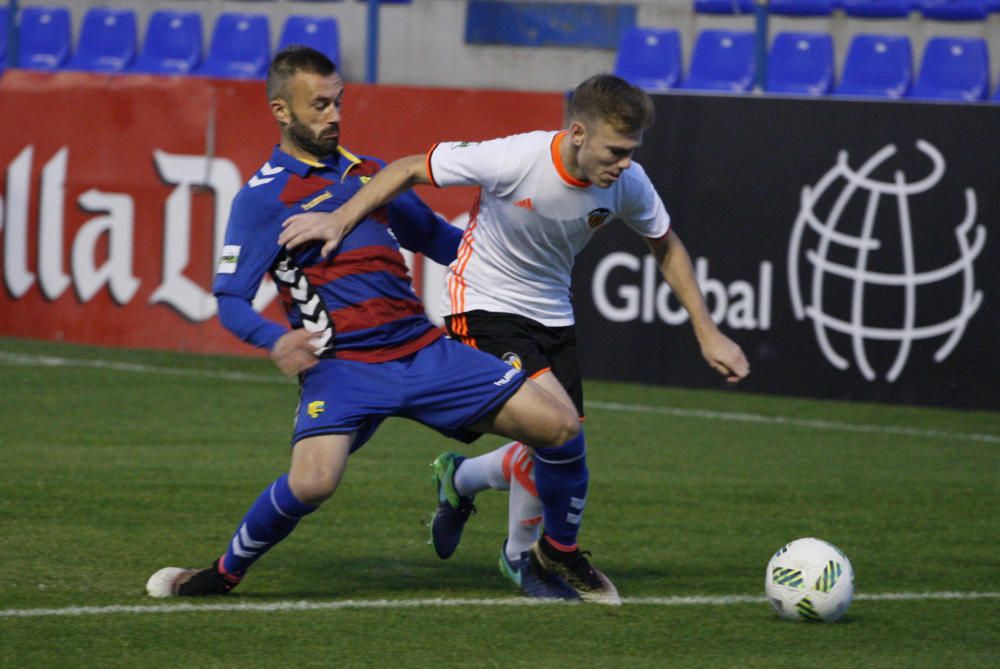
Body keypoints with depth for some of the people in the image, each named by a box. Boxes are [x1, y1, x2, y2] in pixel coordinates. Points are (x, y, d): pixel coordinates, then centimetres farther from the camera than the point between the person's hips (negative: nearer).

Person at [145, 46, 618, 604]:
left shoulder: (370, 173, 18)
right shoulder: (262, 198, 2)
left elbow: (438, 239, 32)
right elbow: (231, 300, -4)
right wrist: (277, 340, -24)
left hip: (424, 348, 5)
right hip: (341, 365, -5)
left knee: (560, 426, -4)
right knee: (312, 482, -31)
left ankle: (560, 558, 20)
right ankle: (225, 574, -3)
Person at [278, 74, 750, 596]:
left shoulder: (628, 183, -13)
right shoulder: (514, 160, -28)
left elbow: (667, 248, 7)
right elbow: (410, 170, -15)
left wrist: (707, 333, 5)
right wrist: (340, 220, -22)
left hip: (553, 317, 6)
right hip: (486, 309, -6)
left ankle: (460, 478, 35)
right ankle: (522, 553, 1)